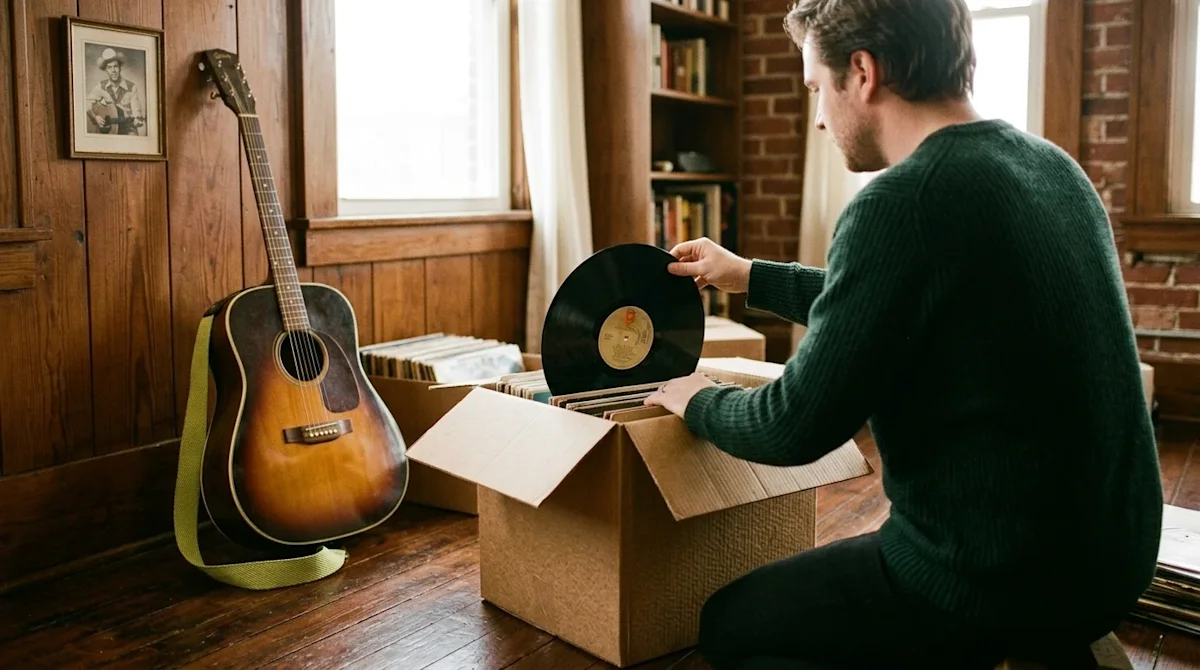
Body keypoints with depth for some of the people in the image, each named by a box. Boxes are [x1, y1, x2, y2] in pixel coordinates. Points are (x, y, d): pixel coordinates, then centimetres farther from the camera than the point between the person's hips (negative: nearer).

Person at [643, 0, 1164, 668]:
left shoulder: (902, 203, -22)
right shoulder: (1052, 166, 5)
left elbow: (796, 427, -17)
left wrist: (698, 401, 3)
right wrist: (750, 276, 24)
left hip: (1000, 575, -9)